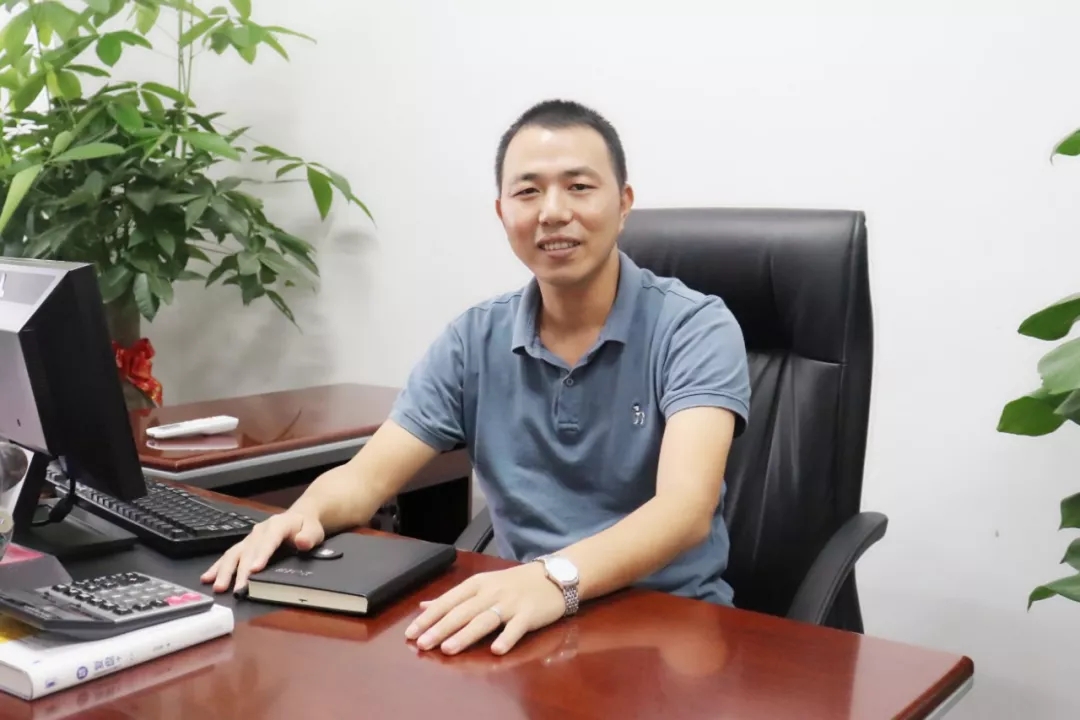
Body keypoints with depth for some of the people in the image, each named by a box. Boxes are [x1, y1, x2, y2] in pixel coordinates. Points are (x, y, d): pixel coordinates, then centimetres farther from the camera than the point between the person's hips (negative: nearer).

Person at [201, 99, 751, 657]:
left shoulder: (695, 329, -10)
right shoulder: (474, 340, 3)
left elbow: (685, 508, -25)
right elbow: (365, 479, 0)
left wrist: (557, 577, -44)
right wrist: (302, 516, -24)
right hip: (518, 620, 4)